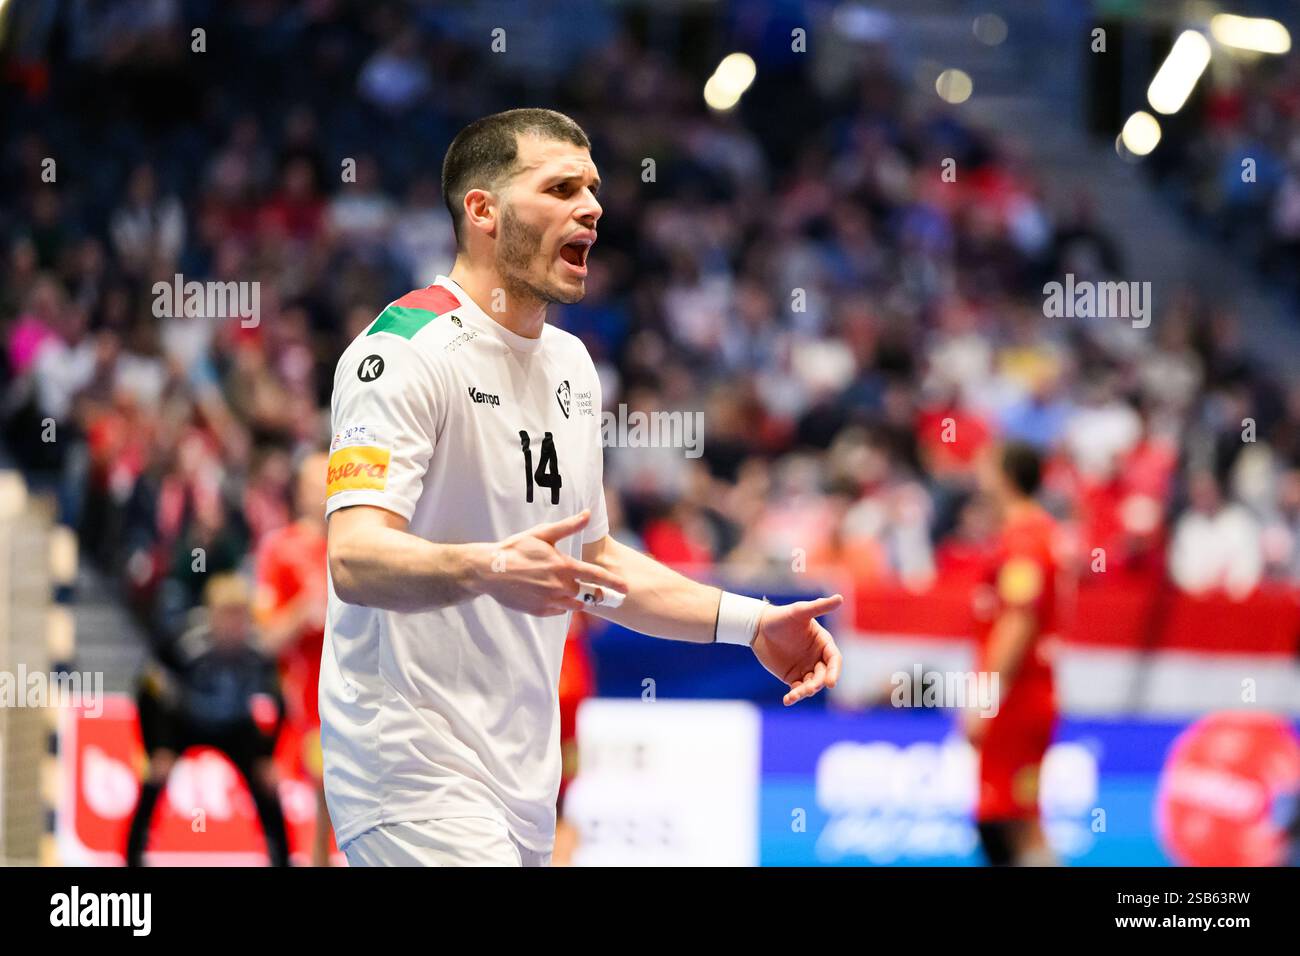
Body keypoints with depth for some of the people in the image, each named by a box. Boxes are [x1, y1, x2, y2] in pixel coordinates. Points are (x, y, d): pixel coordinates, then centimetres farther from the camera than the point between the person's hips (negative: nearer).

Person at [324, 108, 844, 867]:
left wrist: (750, 622, 15)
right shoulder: (407, 351, -12)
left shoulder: (570, 364, 16)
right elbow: (355, 560, -24)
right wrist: (488, 570, -42)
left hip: (524, 778, 8)